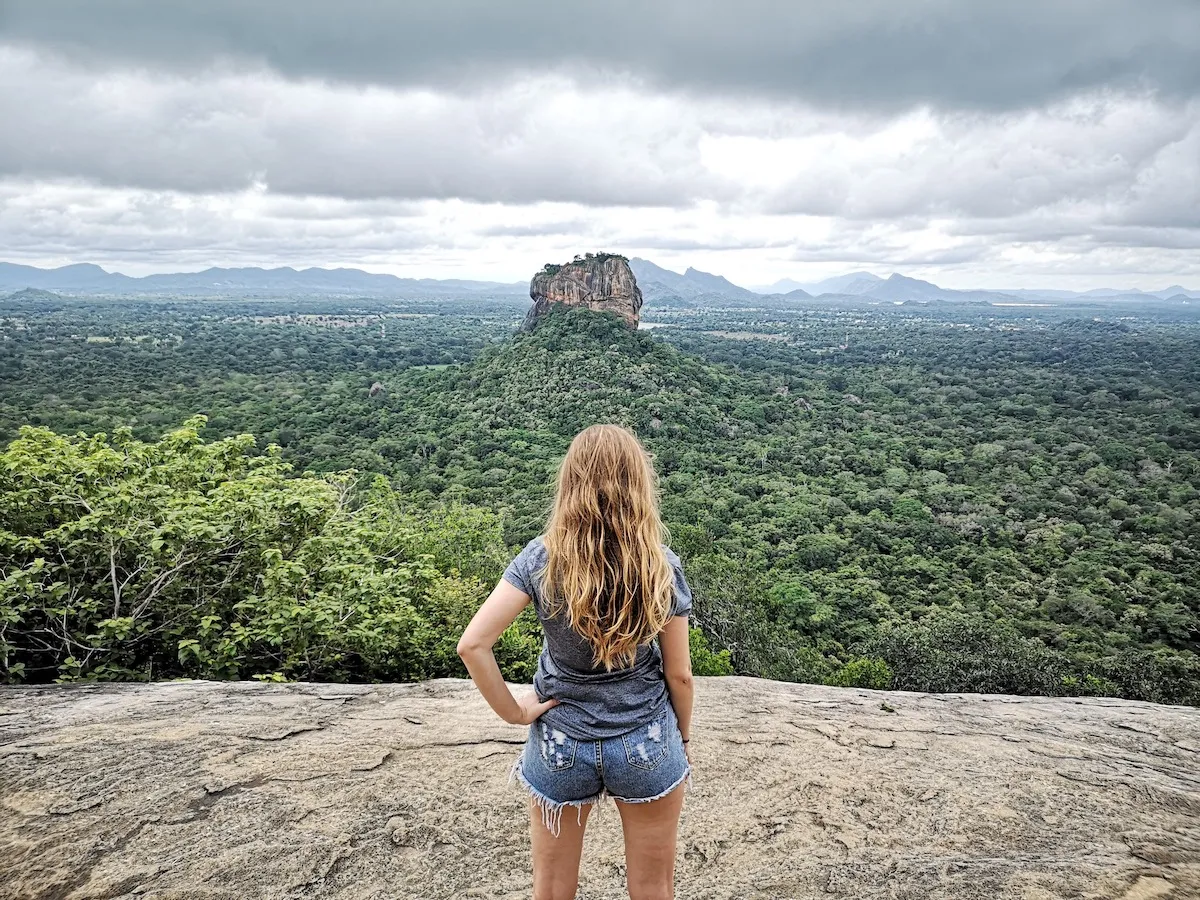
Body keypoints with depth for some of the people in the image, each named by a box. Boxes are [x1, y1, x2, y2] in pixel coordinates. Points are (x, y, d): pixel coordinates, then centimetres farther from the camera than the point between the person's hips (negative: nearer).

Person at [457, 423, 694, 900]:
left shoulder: (541, 558, -16)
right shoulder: (661, 566, -16)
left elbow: (472, 644, -21)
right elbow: (678, 673, -7)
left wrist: (513, 712, -8)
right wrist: (683, 737, 10)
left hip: (561, 747, 1)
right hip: (647, 746, 0)